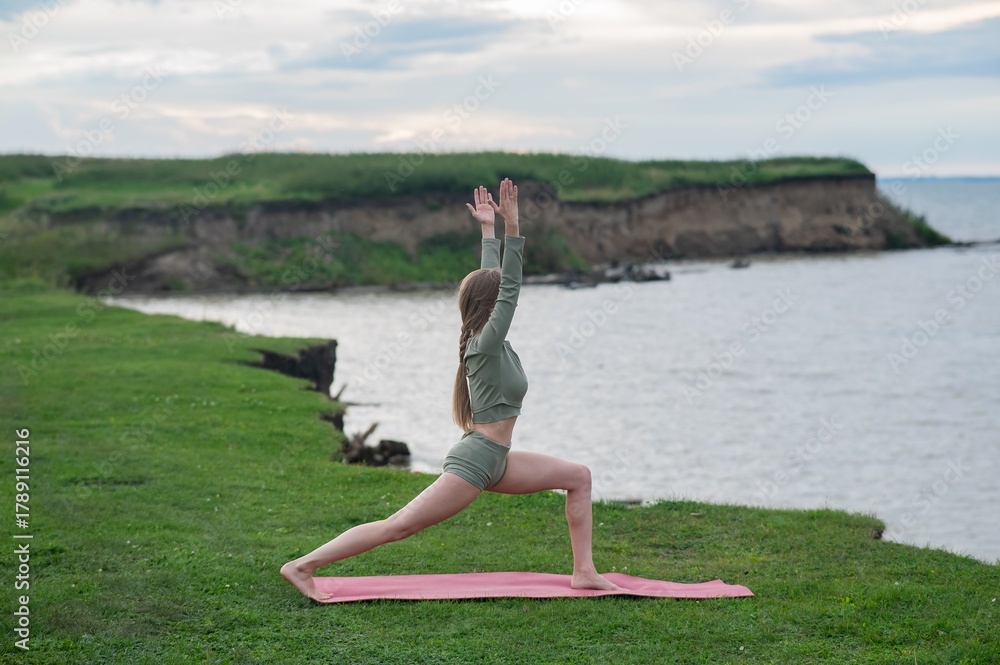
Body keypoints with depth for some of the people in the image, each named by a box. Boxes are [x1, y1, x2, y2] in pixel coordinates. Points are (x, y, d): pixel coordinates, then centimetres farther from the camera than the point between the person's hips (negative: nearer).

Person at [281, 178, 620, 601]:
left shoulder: (486, 338, 11)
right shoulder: (486, 343, -12)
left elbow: (492, 281, 19)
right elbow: (511, 286, -21)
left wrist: (489, 230, 26)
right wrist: (510, 227, -26)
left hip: (495, 460, 10)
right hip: (474, 460, -10)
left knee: (578, 476, 9)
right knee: (398, 526, -12)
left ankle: (584, 571, 8)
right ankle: (303, 565, -10)